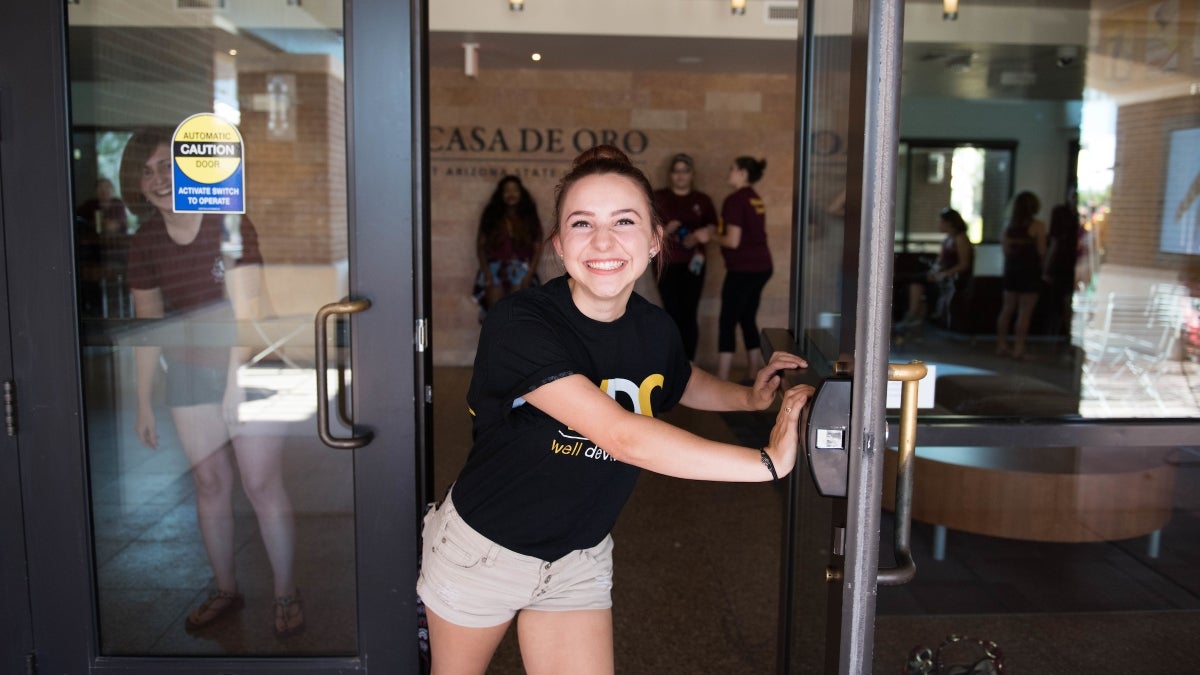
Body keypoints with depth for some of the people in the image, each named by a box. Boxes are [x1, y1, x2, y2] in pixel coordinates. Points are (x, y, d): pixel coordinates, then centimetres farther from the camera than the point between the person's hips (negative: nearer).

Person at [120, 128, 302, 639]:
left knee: (262, 485, -2)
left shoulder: (230, 224, -11)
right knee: (209, 485, 11)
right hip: (189, 375, 4)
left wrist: (237, 378, -26)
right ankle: (225, 590, 28)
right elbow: (147, 325, 9)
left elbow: (247, 306, -18)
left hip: (250, 365, -4)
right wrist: (144, 403, 10)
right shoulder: (145, 243, 4)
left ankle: (286, 592, 13)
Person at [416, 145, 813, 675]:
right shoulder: (519, 324, -29)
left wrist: (750, 397, -3)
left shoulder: (655, 331, -10)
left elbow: (684, 384, 16)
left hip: (579, 560, 4)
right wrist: (770, 461, -36)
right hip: (483, 548, -3)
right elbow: (623, 437, -37)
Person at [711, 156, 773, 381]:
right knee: (748, 320, 15)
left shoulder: (735, 200, -13)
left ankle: (721, 383, -1)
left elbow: (733, 241, -18)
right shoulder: (756, 200, 13)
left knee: (727, 322, -2)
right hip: (761, 267, 9)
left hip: (743, 269, -8)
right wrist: (721, 233, 18)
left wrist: (711, 236, -2)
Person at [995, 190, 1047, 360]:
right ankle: (1018, 349, 0)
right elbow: (1041, 252, -11)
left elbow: (1004, 249, 2)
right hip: (1030, 271, -5)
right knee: (1025, 312, -1)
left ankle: (1001, 345, 17)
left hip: (1011, 269, 5)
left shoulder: (1009, 225, 2)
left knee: (1007, 309, 12)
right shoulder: (1038, 226, -11)